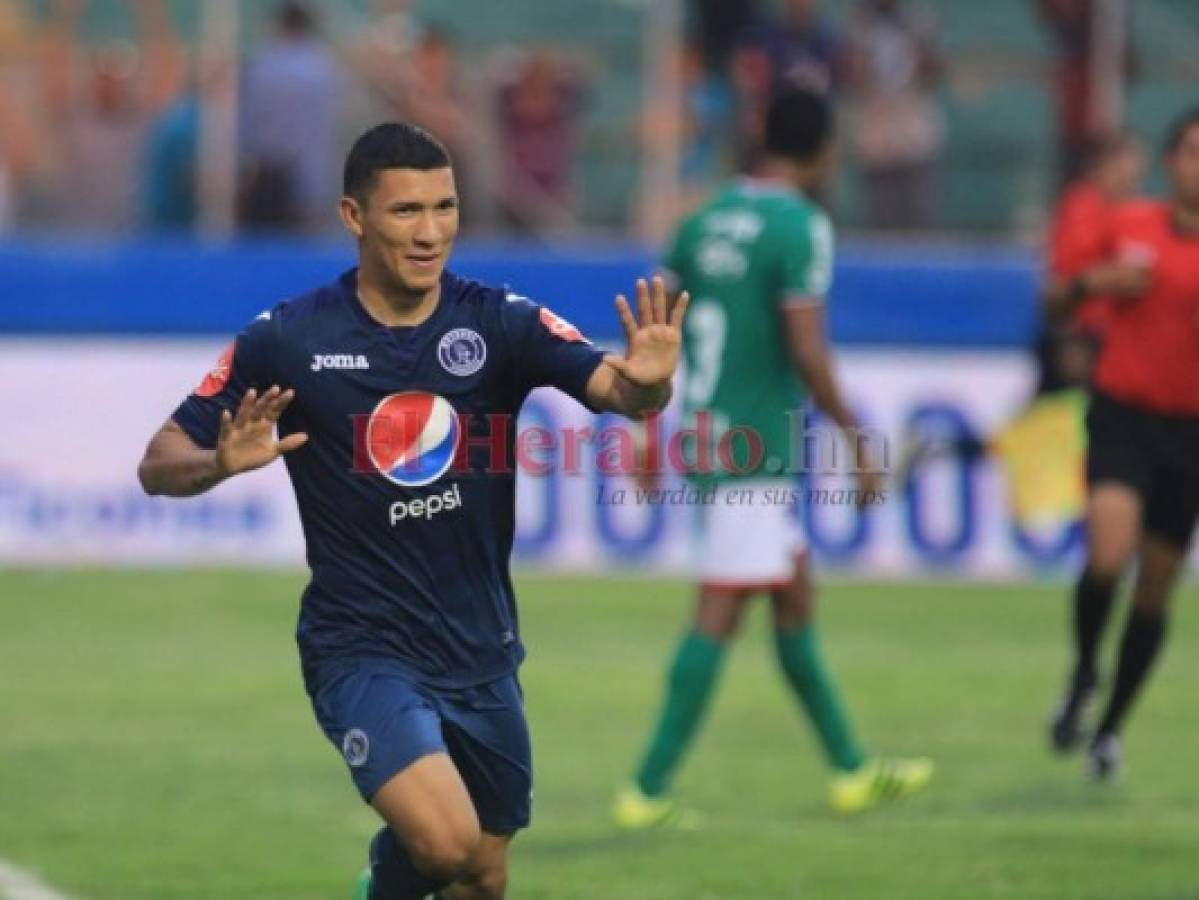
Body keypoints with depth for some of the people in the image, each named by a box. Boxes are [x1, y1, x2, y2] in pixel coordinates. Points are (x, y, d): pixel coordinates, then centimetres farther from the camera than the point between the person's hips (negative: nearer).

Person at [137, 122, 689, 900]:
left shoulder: (501, 324, -5)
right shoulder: (287, 340, -9)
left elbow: (614, 388, -20)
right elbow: (160, 464, -5)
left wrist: (646, 383, -44)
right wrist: (222, 462, -28)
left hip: (481, 652, 4)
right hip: (361, 648, -4)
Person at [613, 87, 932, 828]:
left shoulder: (707, 220, 11)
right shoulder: (802, 227, -12)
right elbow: (807, 350, -18)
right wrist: (857, 438, -10)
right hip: (756, 449, -9)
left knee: (797, 599, 17)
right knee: (720, 615, -7)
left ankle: (852, 768, 25)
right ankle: (650, 788, -9)